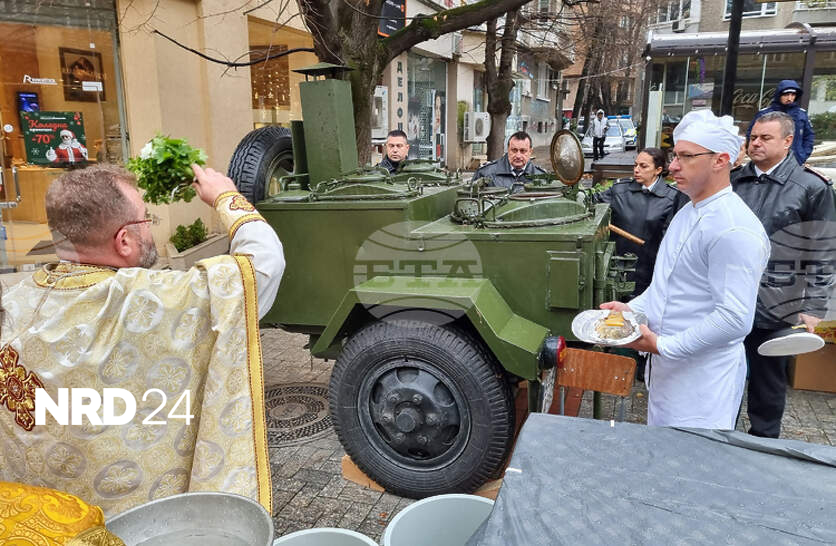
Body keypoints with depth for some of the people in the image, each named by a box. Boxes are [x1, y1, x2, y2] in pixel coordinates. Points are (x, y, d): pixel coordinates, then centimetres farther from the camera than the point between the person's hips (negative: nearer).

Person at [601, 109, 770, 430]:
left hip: (704, 376, -9)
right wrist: (633, 308, 6)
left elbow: (734, 319, -26)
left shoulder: (734, 229, -21)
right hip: (668, 367, 9)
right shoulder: (687, 212, 10)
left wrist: (661, 345, -21)